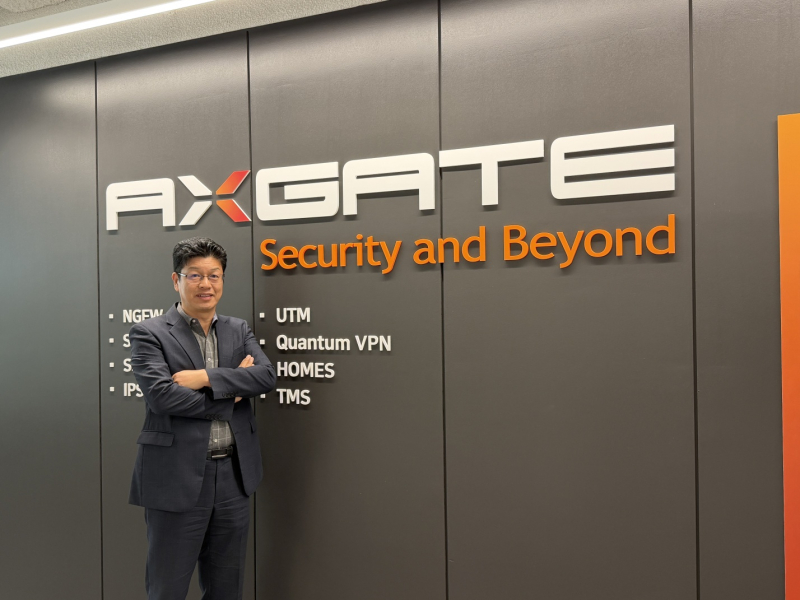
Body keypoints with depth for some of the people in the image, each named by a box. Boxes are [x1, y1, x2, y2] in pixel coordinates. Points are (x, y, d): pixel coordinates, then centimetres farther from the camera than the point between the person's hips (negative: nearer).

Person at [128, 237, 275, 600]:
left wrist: (206, 377, -17)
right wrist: (231, 392, -10)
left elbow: (266, 376, -6)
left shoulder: (239, 330, 10)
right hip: (177, 479, -4)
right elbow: (160, 394, -18)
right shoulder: (149, 334, -4)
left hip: (233, 476, 5)